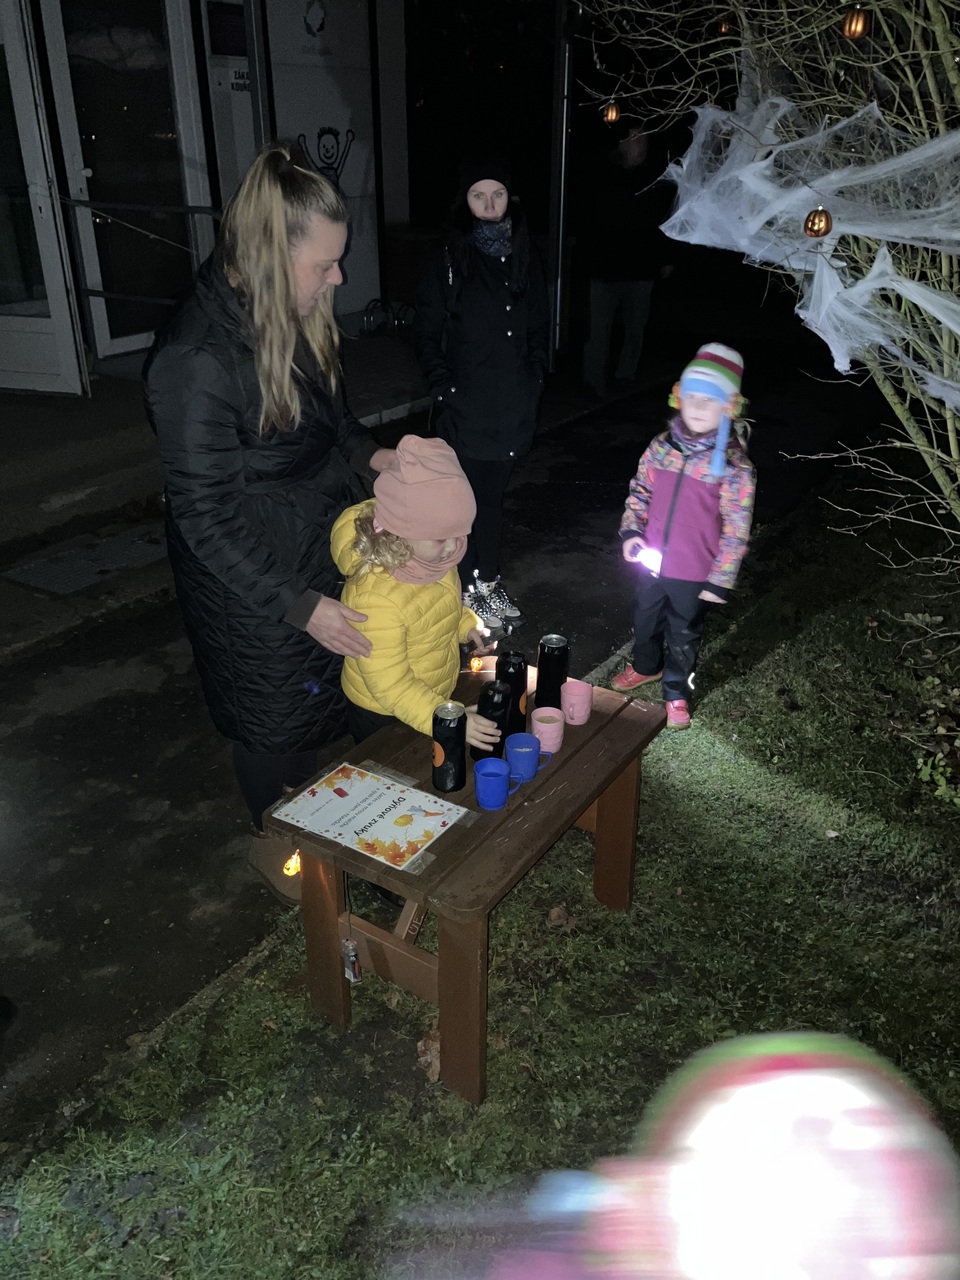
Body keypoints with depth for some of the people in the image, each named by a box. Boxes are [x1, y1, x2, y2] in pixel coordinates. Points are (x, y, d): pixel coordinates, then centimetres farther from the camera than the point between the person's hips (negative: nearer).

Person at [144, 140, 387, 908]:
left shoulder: (291, 322, -4)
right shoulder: (197, 360, -30)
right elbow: (207, 515, -26)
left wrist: (373, 454, -3)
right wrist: (301, 606, -24)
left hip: (320, 552, 8)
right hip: (253, 585, -8)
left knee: (326, 687, 24)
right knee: (275, 714, 14)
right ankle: (273, 843, 43)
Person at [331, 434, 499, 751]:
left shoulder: (432, 553, -13)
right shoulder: (375, 597, -38)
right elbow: (390, 685, -32)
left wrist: (465, 624, -5)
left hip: (433, 700, 7)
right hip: (383, 716, -7)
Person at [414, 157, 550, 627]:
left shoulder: (524, 259, 7)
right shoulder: (446, 263, -5)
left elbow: (539, 328, 14)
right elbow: (427, 335, -4)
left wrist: (534, 379, 5)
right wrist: (445, 389, -11)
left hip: (513, 406, 4)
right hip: (466, 407, -4)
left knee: (494, 493, 13)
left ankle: (489, 580, 26)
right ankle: (466, 586, 16)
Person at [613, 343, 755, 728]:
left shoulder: (734, 464, -18)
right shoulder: (661, 446, -6)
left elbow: (736, 528, -14)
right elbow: (640, 491, 9)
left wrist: (721, 579, -14)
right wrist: (631, 530, -4)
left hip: (693, 572, -4)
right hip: (651, 561, 4)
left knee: (684, 634, 15)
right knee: (646, 619, 25)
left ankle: (676, 691, 37)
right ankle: (646, 666, 52)